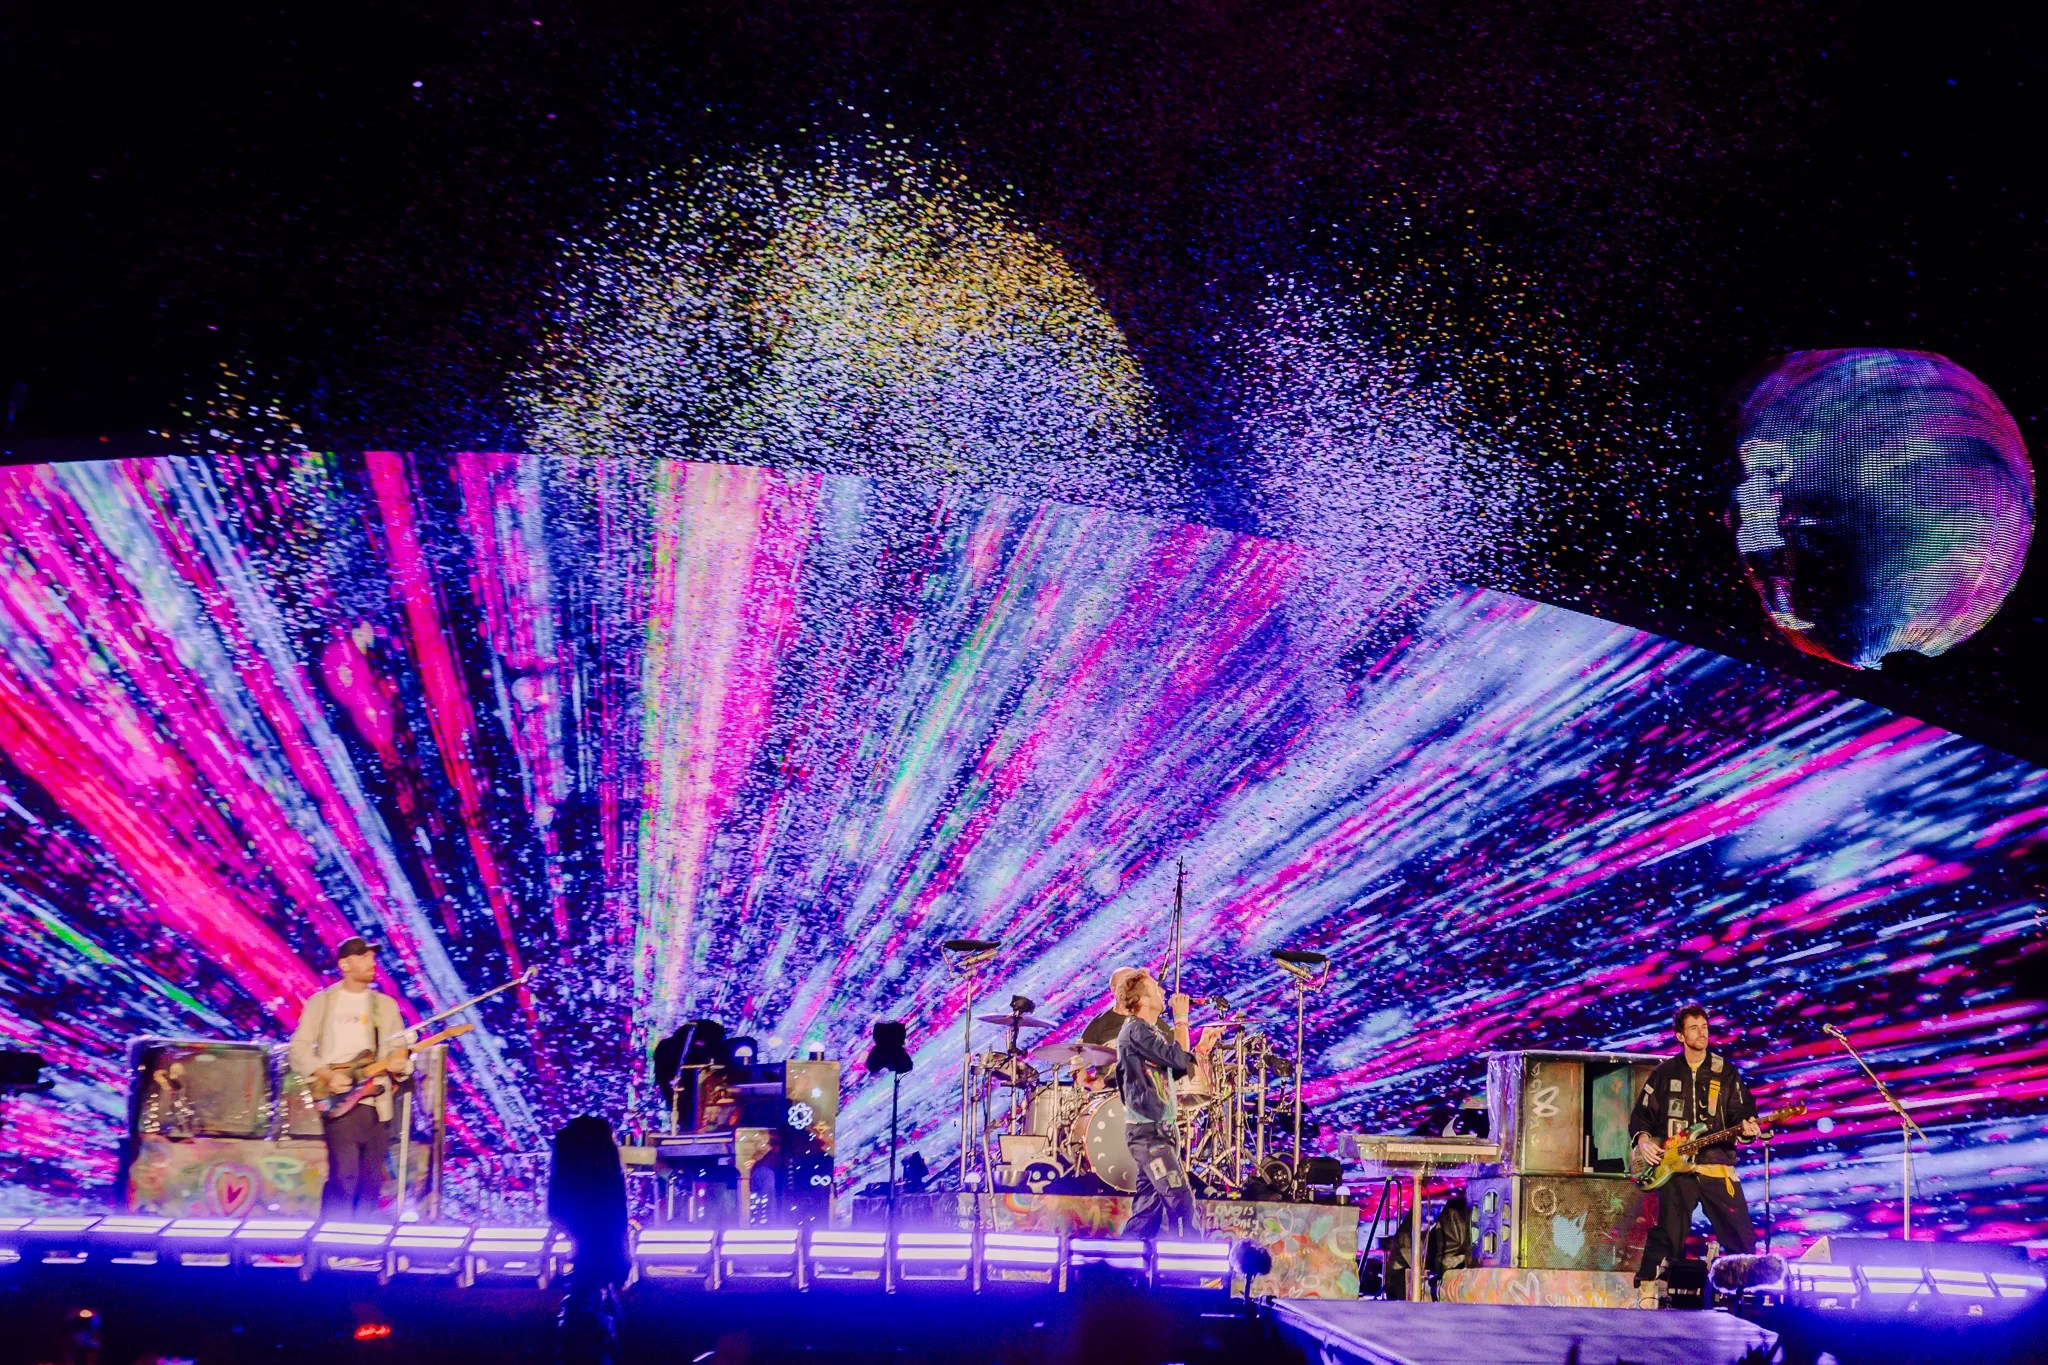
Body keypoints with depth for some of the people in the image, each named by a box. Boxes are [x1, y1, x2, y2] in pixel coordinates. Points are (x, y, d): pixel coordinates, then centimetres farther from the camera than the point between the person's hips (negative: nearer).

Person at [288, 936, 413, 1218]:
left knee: (371, 1181, 6)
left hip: (377, 1103, 4)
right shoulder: (321, 1002, 5)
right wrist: (326, 1074, -15)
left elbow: (400, 1049, 13)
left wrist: (400, 1064, -10)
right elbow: (299, 1047, 0)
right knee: (344, 1176, -14)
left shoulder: (386, 1004, 14)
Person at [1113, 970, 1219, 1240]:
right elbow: (1179, 1059, -20)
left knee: (1149, 1205, 11)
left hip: (1158, 1130, 10)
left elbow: (1177, 1070, 19)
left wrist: (1203, 1046, 9)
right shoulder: (1136, 1030, -14)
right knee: (1181, 1199, -14)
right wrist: (1181, 1020, -10)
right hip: (1147, 1131, -10)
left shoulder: (1151, 1032, 17)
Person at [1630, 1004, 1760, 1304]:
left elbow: (1740, 1111, 4)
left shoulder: (1725, 1072, 10)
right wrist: (1643, 1139, -4)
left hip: (1717, 1165, 1)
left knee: (1740, 1233, -1)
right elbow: (1640, 1115, 14)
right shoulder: (1664, 1073, 11)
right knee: (1668, 1232, -6)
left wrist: (1747, 1126, -17)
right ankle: (1647, 1290, -1)